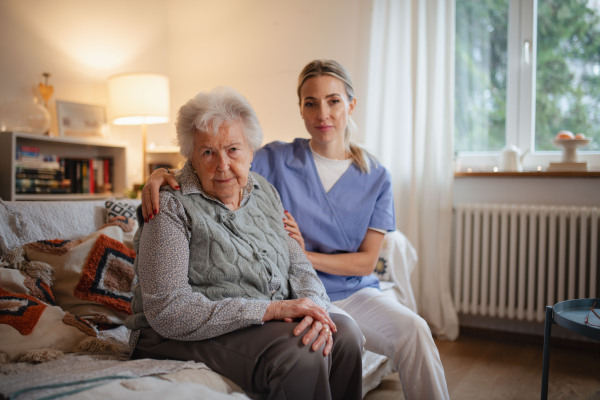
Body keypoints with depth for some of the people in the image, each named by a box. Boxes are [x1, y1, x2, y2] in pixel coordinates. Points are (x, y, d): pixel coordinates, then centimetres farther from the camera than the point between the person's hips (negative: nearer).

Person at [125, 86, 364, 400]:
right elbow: (167, 310, -20)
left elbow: (298, 265, 9)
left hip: (271, 323, 6)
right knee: (298, 355, -29)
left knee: (344, 333, -17)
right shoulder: (171, 207, -12)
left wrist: (312, 304, -16)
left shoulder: (264, 192, 10)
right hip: (192, 336, -6)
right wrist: (270, 309, -25)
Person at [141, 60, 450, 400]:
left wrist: (306, 255, -12)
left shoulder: (376, 177, 3)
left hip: (355, 292, 2)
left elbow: (366, 260, 2)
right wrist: (164, 174, -25)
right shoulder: (277, 160, 0)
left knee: (413, 329, -25)